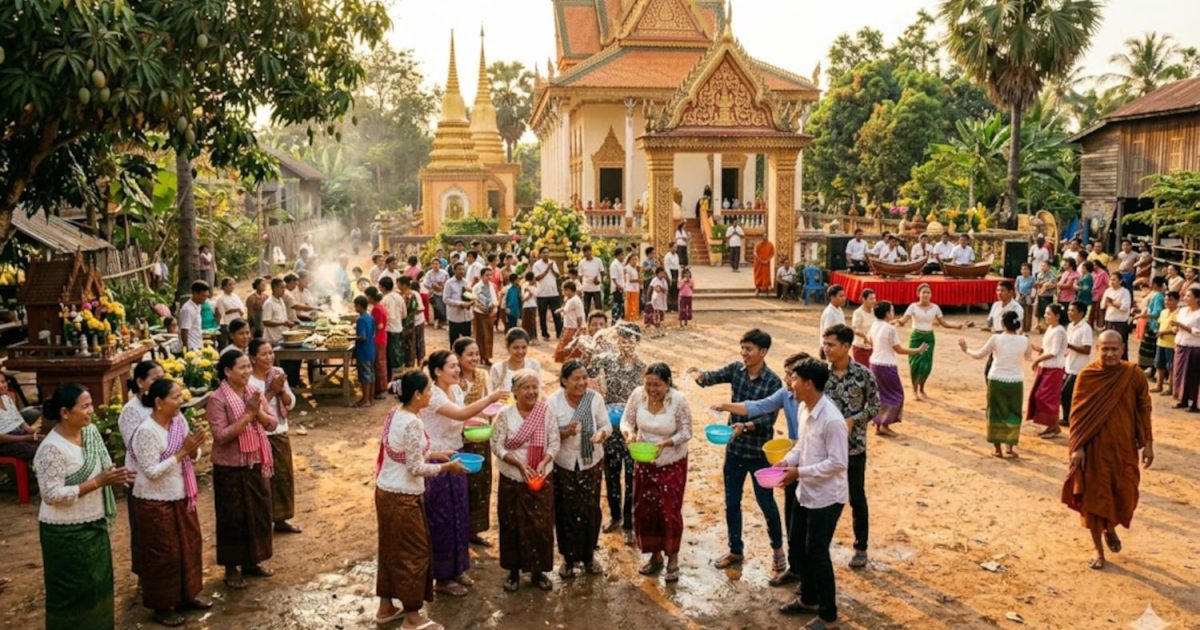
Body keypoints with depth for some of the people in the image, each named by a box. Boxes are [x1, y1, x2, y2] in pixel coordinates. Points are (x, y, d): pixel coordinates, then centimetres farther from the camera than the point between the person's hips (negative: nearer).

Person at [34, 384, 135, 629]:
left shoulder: (91, 431, 0)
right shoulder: (52, 448, -23)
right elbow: (52, 495, -24)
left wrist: (113, 477, -11)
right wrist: (98, 482, -27)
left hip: (94, 524, 8)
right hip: (66, 532, -8)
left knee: (98, 583, 19)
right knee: (73, 592, 6)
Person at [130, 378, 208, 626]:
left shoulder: (179, 420, 0)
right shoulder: (147, 431, -22)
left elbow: (191, 459, 7)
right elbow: (152, 471, -23)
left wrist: (193, 449, -15)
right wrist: (182, 452, -24)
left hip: (181, 498, 7)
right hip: (156, 503, -7)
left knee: (189, 545, 16)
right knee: (163, 554, 4)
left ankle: (186, 595, 33)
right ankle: (161, 607, 20)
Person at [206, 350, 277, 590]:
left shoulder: (254, 392, 3)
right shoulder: (217, 399, -14)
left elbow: (272, 424, 2)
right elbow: (221, 436, -21)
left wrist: (258, 412, -17)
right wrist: (248, 415, -24)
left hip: (256, 464, 6)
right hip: (230, 468, -6)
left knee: (259, 512, 13)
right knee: (233, 517, 5)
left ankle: (251, 562, 29)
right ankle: (231, 568, 19)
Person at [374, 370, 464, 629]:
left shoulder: (395, 414, 5)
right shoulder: (412, 424, -23)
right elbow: (416, 468, -20)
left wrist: (432, 454, 12)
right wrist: (447, 466, -10)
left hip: (385, 492, 9)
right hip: (404, 498, -9)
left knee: (391, 549, 20)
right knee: (413, 553, 5)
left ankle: (386, 608, 33)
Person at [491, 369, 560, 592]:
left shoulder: (546, 412, -4)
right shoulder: (505, 414, -8)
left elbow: (554, 443, -2)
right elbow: (497, 446, -9)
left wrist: (543, 463, -19)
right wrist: (520, 464, -19)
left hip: (541, 478, 1)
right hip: (512, 479, -1)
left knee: (542, 525, 5)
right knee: (513, 526, 7)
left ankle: (538, 570, 22)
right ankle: (514, 571, 23)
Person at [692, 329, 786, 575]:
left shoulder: (773, 382, -15)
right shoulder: (736, 369, -1)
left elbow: (769, 418, -18)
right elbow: (715, 376, -14)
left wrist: (745, 426, -34)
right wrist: (701, 376, -37)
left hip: (759, 451, -4)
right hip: (734, 448, 4)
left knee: (766, 501, 9)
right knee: (731, 502, 12)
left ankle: (778, 548, 31)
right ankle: (735, 551, 29)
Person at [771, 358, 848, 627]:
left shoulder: (832, 420, -27)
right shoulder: (805, 409, 1)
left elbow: (837, 463, -25)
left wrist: (799, 472, -22)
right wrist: (788, 460, -4)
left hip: (826, 497, -9)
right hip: (806, 492, 9)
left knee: (817, 554, 2)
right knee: (797, 546, 19)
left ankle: (828, 616, 20)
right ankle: (808, 599, 39)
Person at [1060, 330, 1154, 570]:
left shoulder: (1135, 376, -5)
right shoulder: (1087, 376, -8)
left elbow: (1144, 410, 3)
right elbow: (1077, 413, -6)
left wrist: (1147, 443, 2)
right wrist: (1077, 447, -9)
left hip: (1124, 446, 1)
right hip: (1095, 447, -1)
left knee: (1124, 495, 8)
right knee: (1094, 496, 4)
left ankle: (1110, 528, 41)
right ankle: (1098, 549, 21)